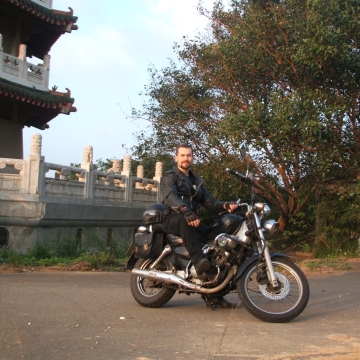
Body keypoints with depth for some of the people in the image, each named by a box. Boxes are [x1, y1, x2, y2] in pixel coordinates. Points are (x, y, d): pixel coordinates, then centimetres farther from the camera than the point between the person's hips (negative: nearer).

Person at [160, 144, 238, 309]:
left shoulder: (197, 181, 25)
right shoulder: (169, 177, 3)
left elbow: (209, 202, 13)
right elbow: (170, 197, -19)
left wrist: (225, 205, -9)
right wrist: (185, 210, -39)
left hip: (192, 220, 6)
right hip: (172, 220, -6)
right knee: (184, 220, -40)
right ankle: (199, 262, -51)